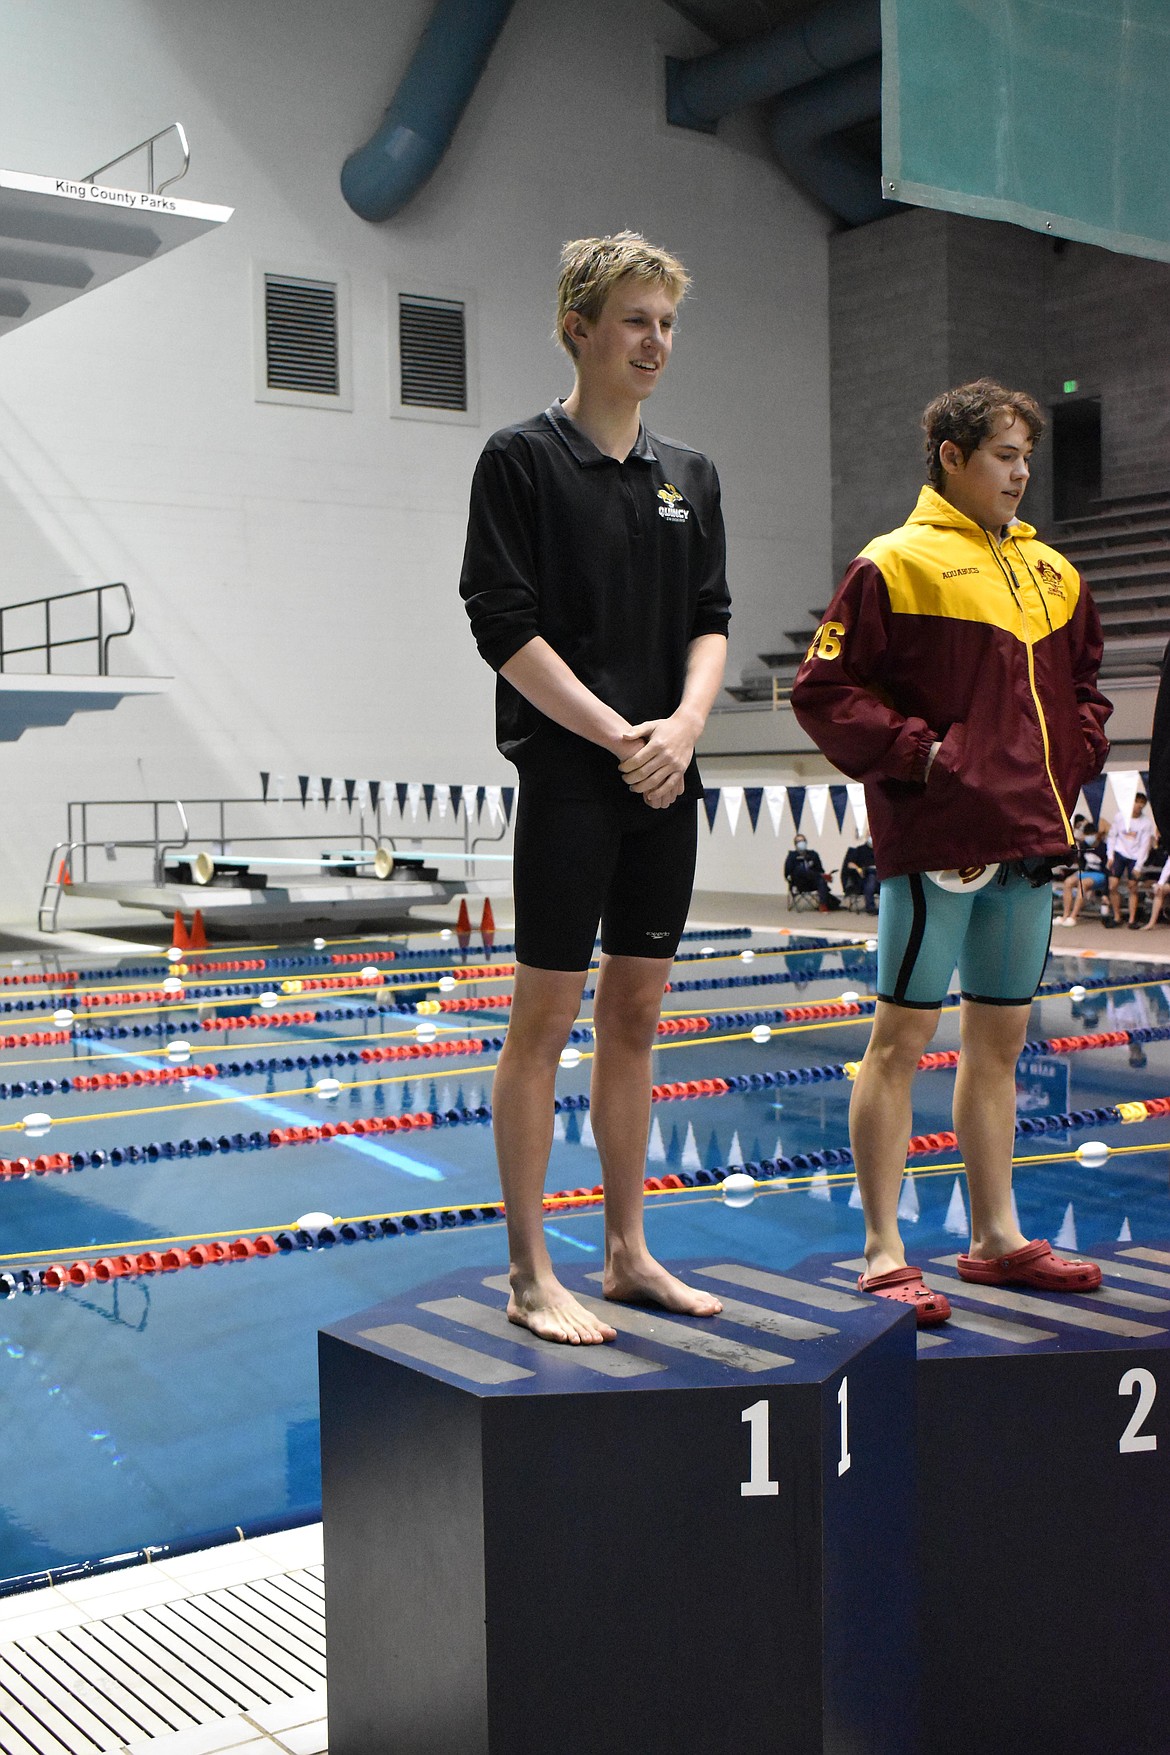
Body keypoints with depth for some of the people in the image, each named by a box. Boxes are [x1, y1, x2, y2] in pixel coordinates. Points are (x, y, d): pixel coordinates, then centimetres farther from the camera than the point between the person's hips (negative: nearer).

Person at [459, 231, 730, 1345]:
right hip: (568, 779, -6)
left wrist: (682, 728, -8)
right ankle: (530, 1274, 8)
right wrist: (619, 737, -13)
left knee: (635, 1014, 11)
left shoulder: (688, 476, 15)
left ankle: (628, 1253, 22)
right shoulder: (523, 460, -3)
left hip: (666, 785, 6)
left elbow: (710, 622, 11)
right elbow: (506, 628, -10)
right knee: (545, 1015, -1)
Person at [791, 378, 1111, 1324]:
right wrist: (921, 755, -13)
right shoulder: (894, 564, -3)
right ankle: (884, 1253, 4)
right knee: (902, 1035, -3)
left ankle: (997, 1237, 25)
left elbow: (1082, 681, 26)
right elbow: (824, 689, -8)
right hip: (938, 839, -7)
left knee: (1000, 1040, 13)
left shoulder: (1051, 571, 17)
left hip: (1029, 840, 7)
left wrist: (1073, 763, 9)